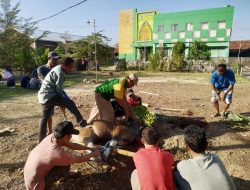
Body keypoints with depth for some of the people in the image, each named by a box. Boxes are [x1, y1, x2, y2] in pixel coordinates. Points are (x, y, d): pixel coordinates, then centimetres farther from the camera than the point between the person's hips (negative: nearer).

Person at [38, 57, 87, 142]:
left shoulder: (57, 70, 18)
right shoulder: (59, 72, -14)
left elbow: (58, 88, 20)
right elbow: (58, 89, -14)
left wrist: (62, 101, 16)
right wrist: (63, 102, -1)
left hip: (43, 95, 11)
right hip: (49, 95, -11)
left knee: (45, 117, 17)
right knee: (70, 103, -12)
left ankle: (41, 139, 28)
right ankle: (81, 122, -6)